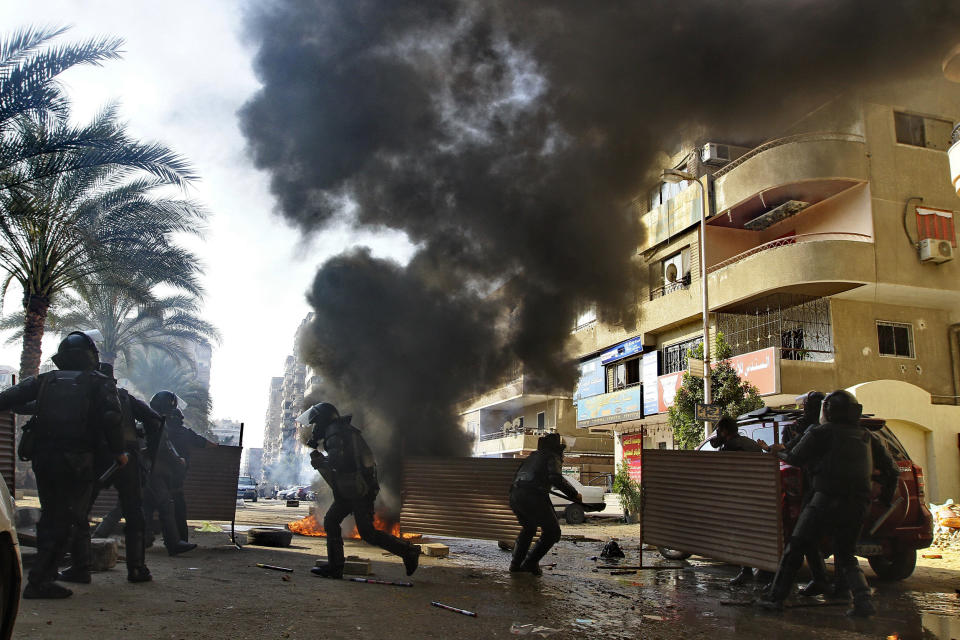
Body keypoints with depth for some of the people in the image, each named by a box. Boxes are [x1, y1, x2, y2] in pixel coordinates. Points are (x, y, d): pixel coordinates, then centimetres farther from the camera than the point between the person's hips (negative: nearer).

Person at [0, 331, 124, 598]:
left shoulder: (45, 379, 14)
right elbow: (110, 417, -9)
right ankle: (39, 580, -7)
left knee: (51, 515, 18)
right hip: (76, 460, -4)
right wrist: (118, 452, -1)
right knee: (65, 519, 0)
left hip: (43, 457, 5)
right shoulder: (100, 382, 3)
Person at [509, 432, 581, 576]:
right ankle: (530, 563, 1)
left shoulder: (533, 456, 28)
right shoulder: (552, 457, 7)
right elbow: (556, 479, -12)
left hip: (515, 496, 8)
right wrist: (574, 494, -5)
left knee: (528, 528, 29)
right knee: (552, 532, 6)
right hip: (533, 497, -8)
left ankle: (516, 564, 26)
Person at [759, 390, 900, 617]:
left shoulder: (821, 432, -1)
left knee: (795, 548, 4)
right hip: (858, 507, 6)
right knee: (846, 557, 18)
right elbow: (892, 470, 20)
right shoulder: (866, 437, 16)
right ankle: (863, 600, -2)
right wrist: (885, 499, 30)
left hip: (827, 501, -6)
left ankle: (776, 597, 5)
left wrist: (779, 453, 19)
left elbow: (796, 458, 0)